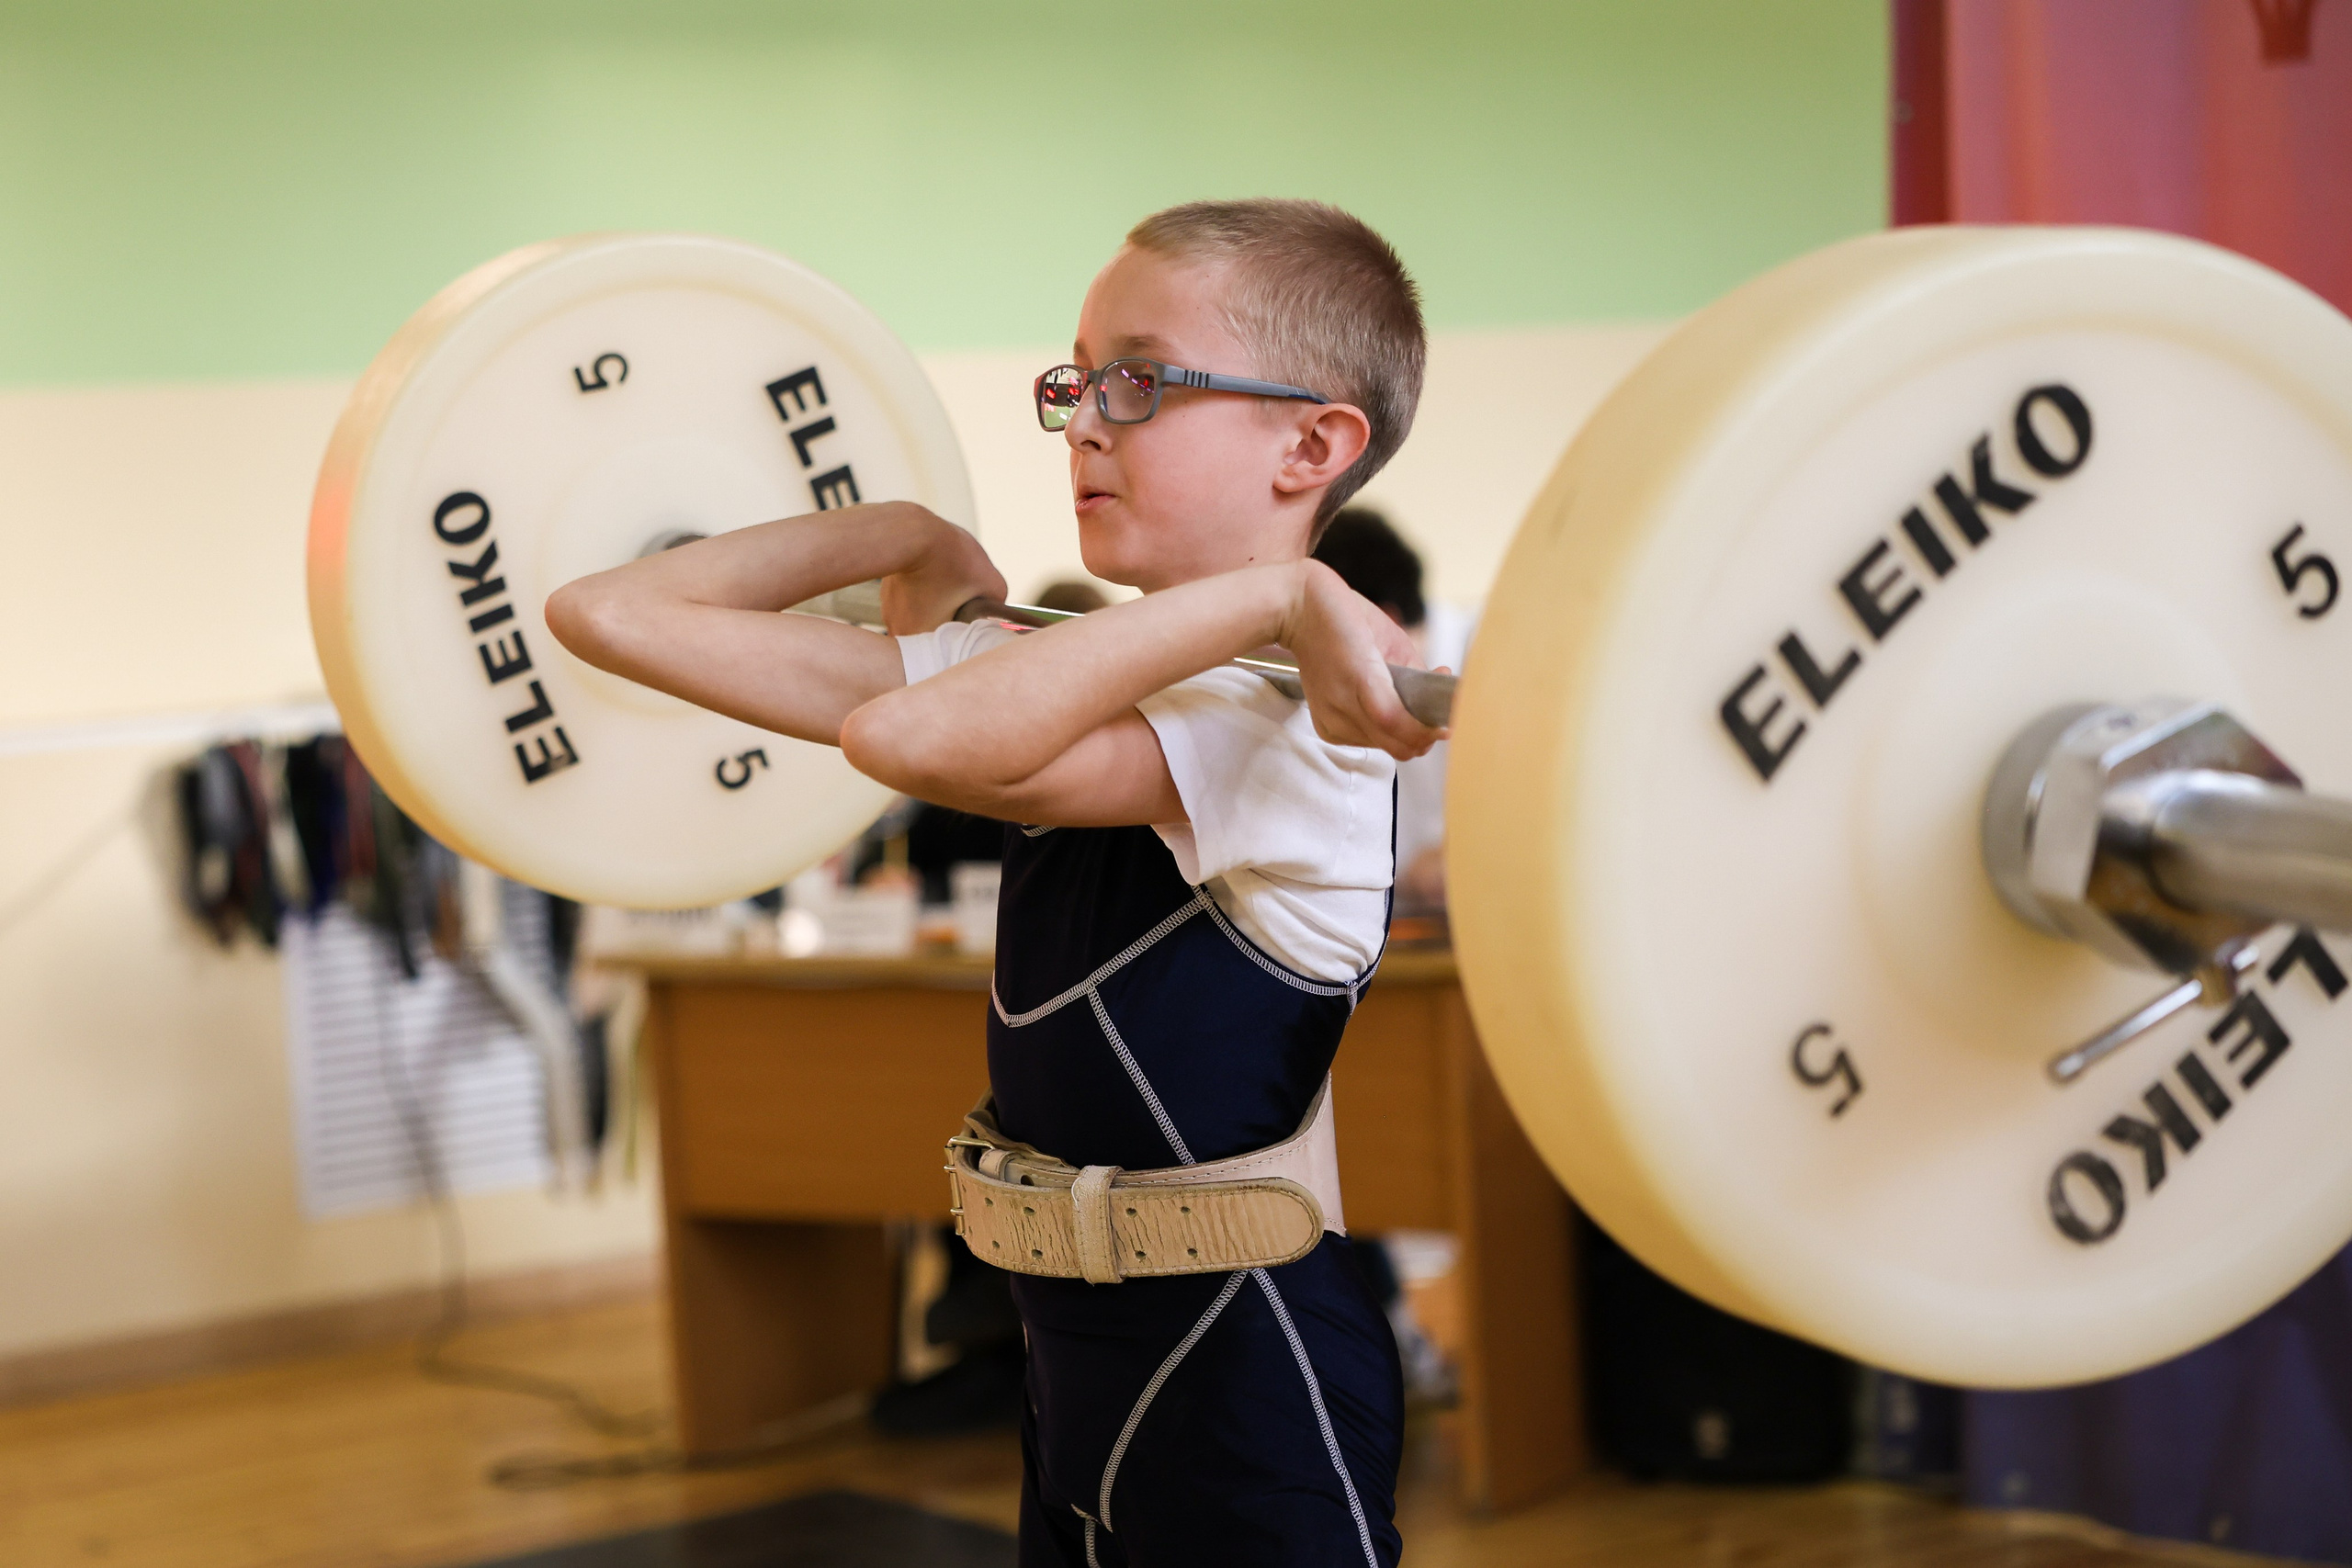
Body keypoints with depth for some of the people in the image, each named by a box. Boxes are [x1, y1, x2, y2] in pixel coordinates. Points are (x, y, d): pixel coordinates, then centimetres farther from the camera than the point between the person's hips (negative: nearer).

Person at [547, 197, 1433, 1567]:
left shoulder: (1302, 719, -18)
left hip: (1249, 1400, -7)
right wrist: (909, 540, 9)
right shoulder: (1077, 676, 5)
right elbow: (616, 618, 3)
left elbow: (917, 739, -35)